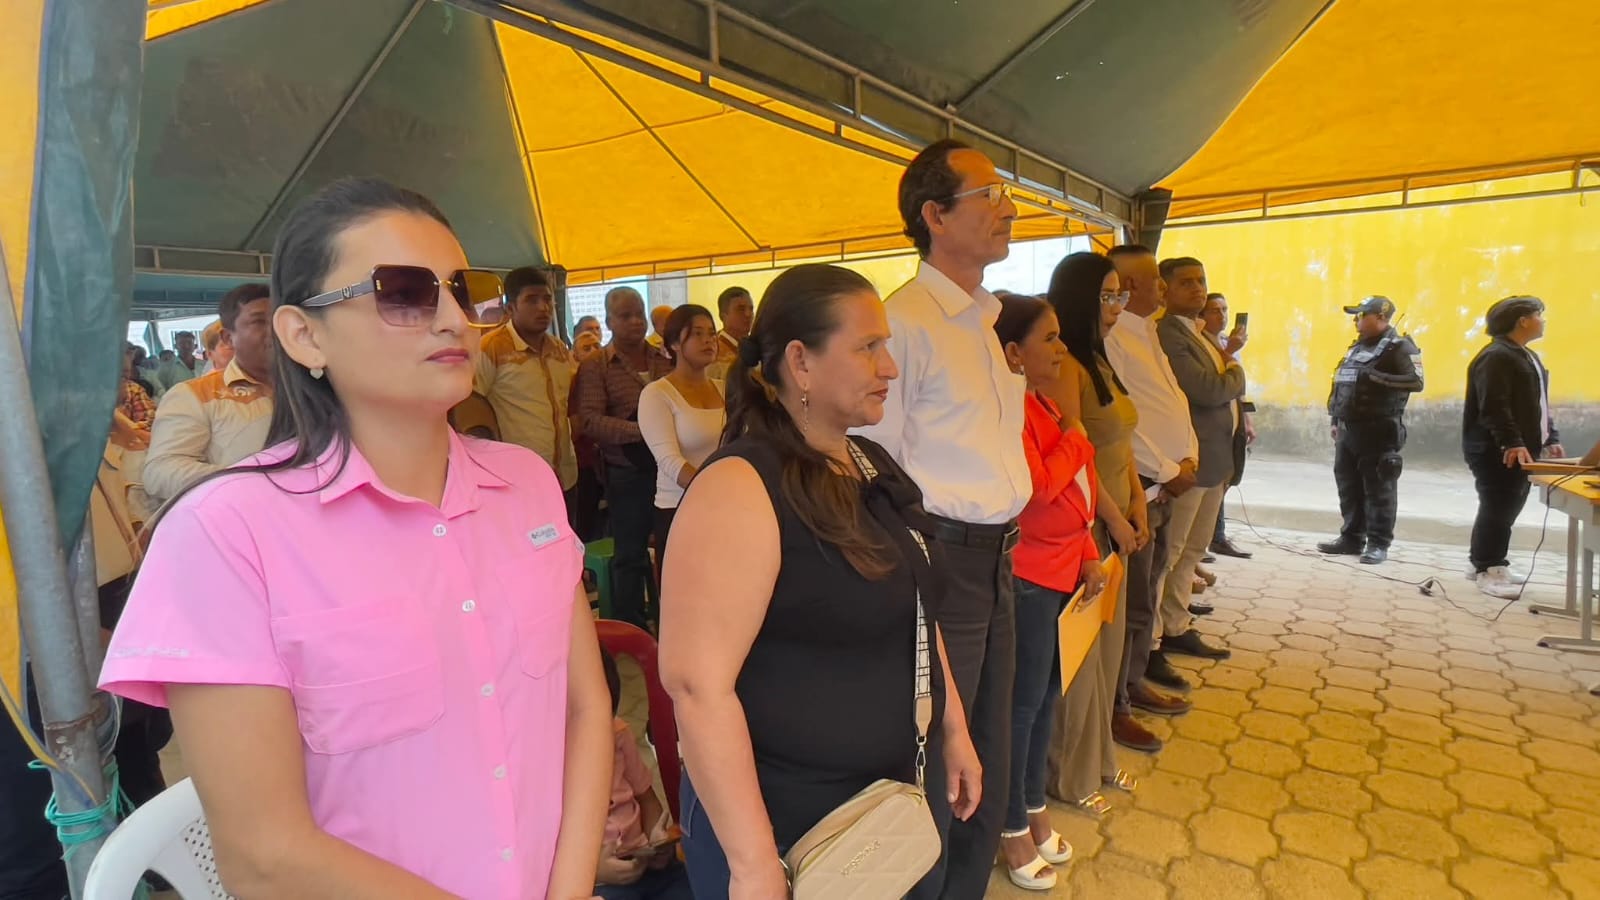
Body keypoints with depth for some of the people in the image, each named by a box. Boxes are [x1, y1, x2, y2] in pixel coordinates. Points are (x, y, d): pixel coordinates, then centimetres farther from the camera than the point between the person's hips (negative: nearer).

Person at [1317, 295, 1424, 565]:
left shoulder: (1399, 346, -7)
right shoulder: (1357, 347, 18)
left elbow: (1415, 381, -19)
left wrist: (1378, 379, -23)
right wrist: (1336, 421, 19)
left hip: (1379, 432, -8)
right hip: (1348, 430, 8)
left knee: (1379, 489, -2)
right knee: (1348, 486, 11)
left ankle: (1379, 544, 4)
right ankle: (1352, 538, 21)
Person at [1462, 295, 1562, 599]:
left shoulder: (1527, 357, 19)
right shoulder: (1496, 357, -14)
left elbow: (1538, 405, 23)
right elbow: (1494, 407, -23)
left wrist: (1551, 438, 15)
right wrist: (1512, 443, -28)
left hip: (1522, 449, 10)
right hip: (1496, 451, -10)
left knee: (1508, 509, 12)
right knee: (1496, 509, -6)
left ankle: (1491, 564, 21)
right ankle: (1487, 569, 2)